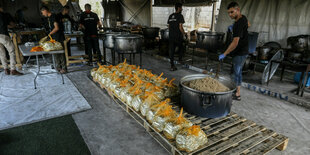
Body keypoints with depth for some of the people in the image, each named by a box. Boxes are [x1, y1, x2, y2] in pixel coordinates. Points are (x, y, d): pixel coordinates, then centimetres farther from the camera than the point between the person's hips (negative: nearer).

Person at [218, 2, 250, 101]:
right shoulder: (242, 17, 5)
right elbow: (248, 24, 31)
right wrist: (234, 28, 22)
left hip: (240, 52, -10)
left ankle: (237, 95, 7)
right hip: (242, 51, 10)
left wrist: (224, 54, -30)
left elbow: (235, 43, -32)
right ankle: (237, 89, 28)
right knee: (238, 71, 16)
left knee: (237, 72, -3)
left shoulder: (239, 23, -26)